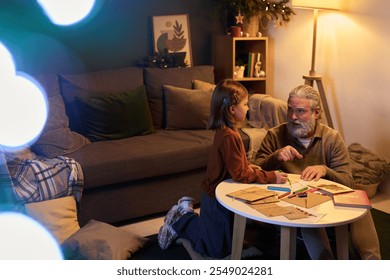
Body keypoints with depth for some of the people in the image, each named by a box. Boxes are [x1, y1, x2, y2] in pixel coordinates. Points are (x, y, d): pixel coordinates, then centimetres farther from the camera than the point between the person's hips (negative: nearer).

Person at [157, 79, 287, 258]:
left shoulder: (224, 130, 2)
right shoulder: (229, 136, -28)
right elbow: (239, 175, -25)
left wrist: (248, 167, 3)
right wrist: (271, 177, -22)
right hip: (218, 200, -9)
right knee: (219, 251, 7)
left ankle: (185, 212, 24)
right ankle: (180, 222, 12)